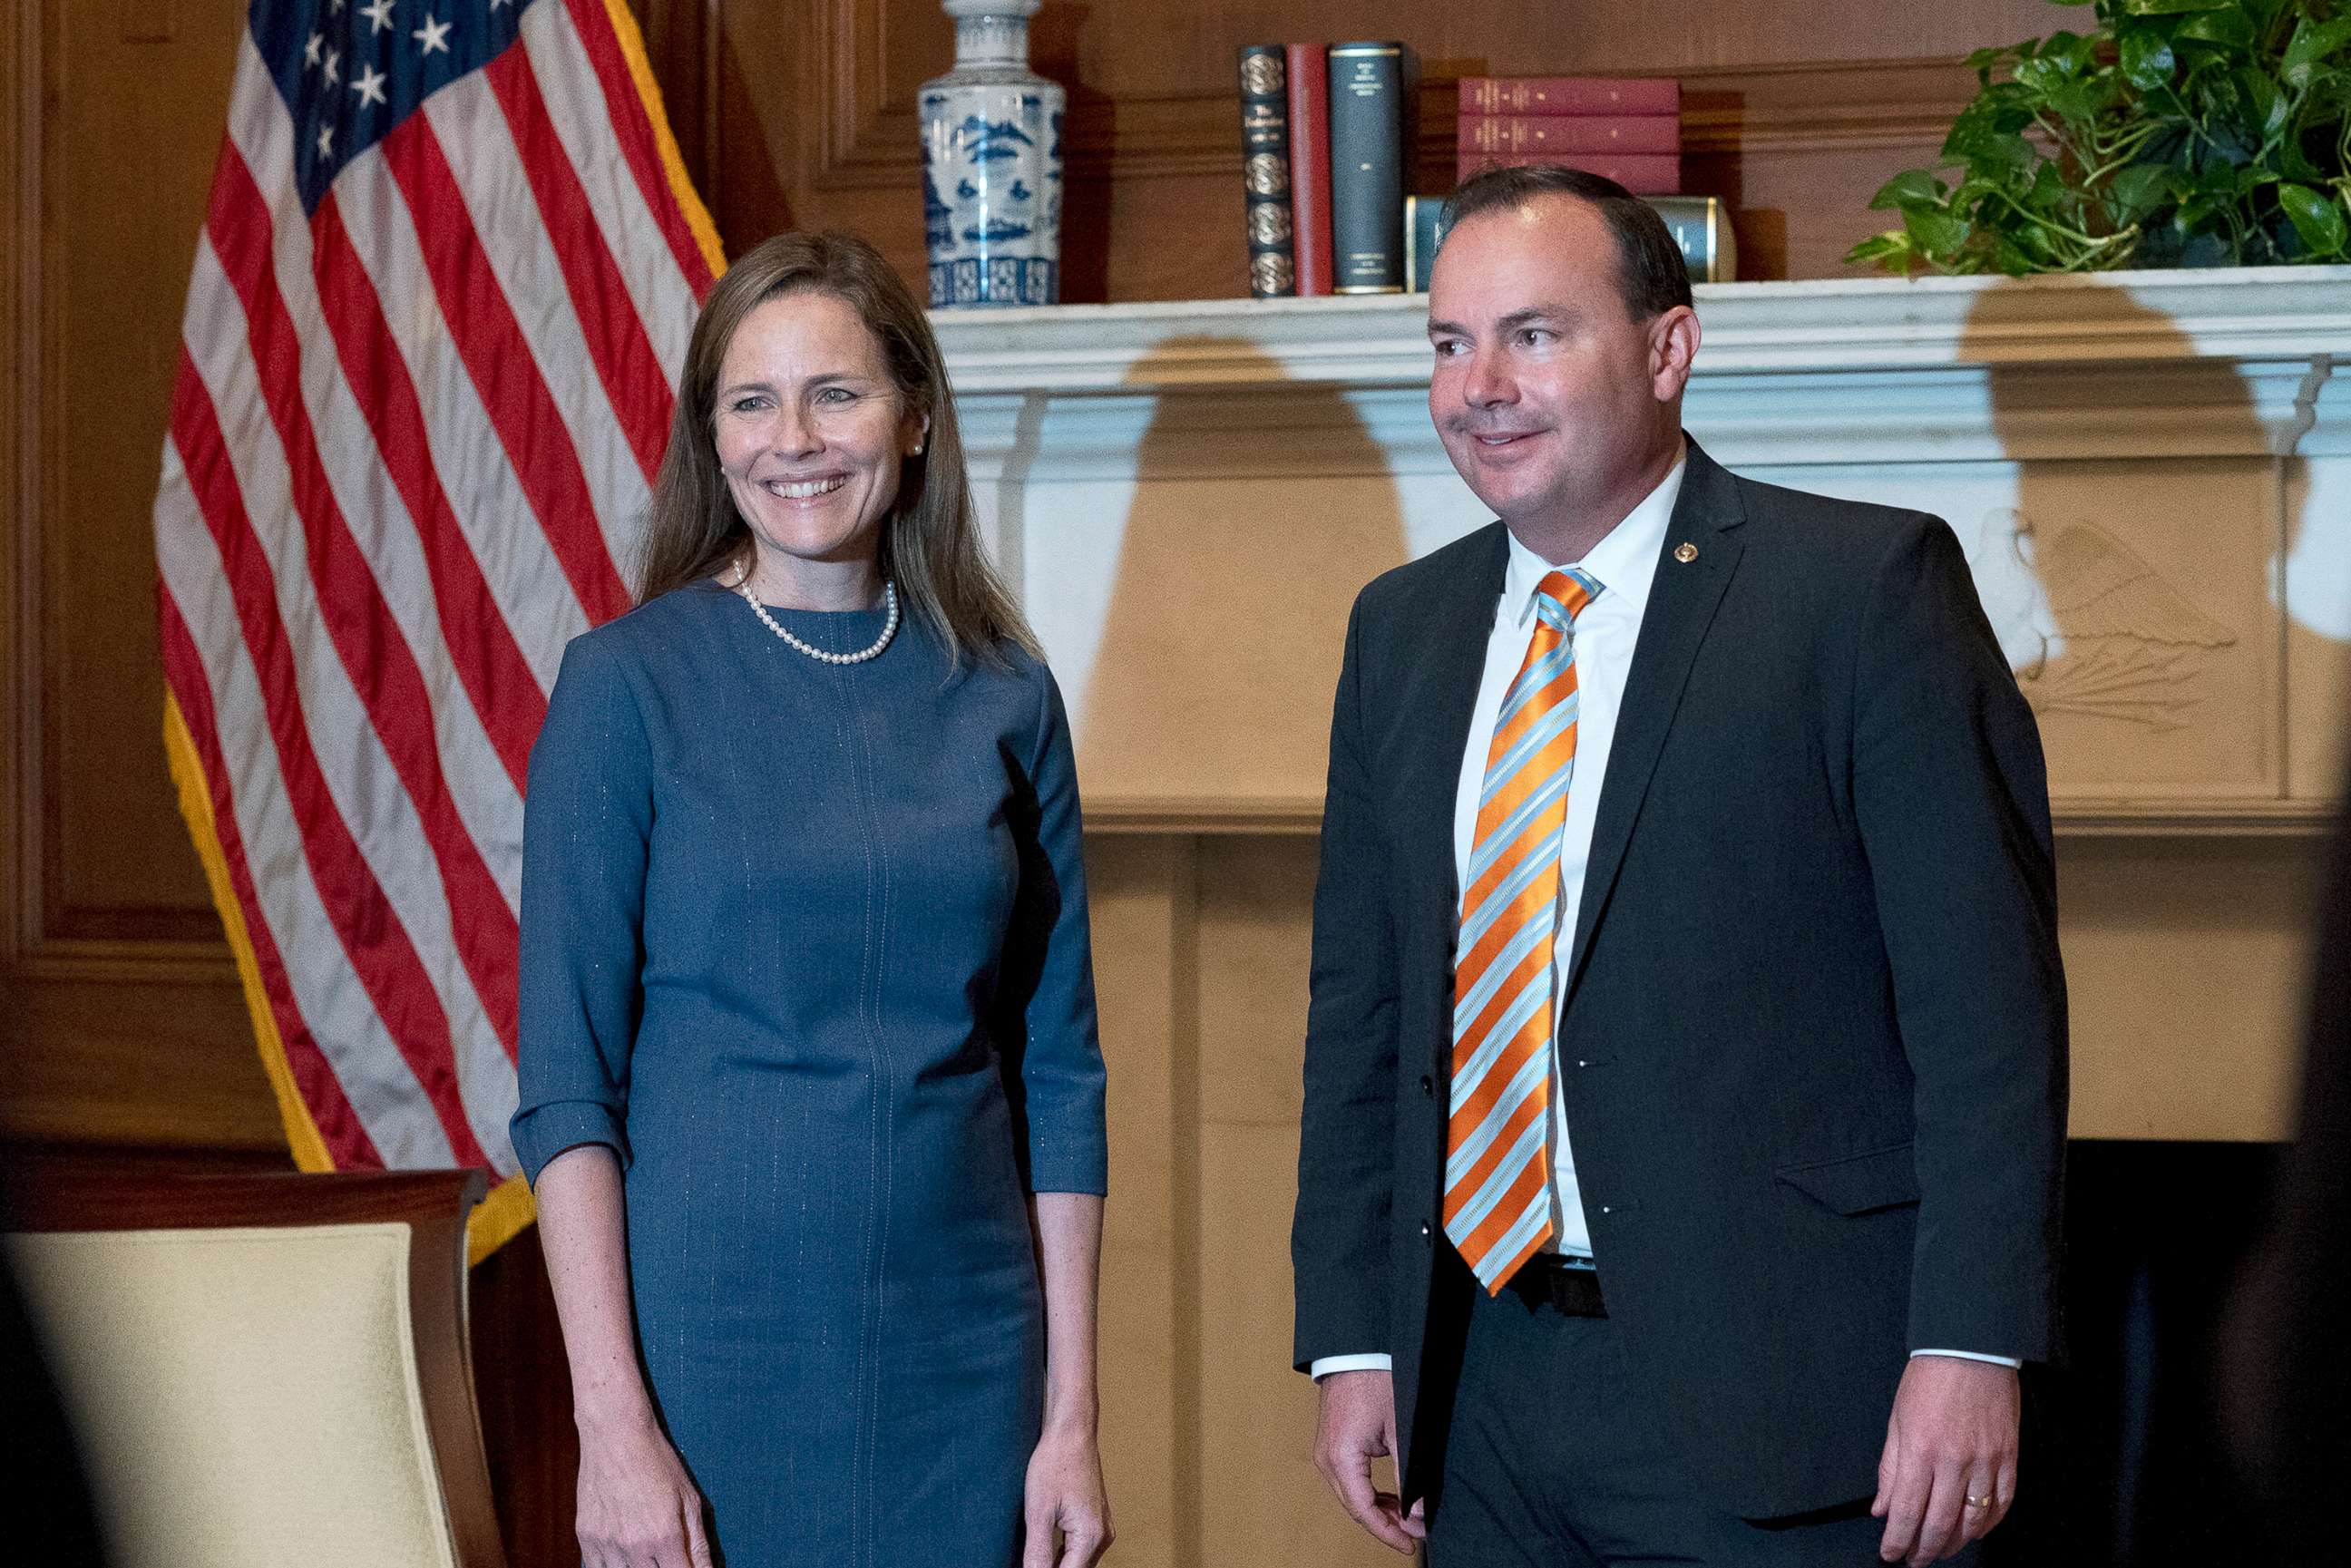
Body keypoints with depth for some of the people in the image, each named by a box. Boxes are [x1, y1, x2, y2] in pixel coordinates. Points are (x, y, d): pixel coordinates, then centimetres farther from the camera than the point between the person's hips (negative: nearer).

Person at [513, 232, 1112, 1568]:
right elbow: (567, 1082, -6)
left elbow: (1060, 1075, 7)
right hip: (712, 1346, -3)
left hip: (961, 1359, 3)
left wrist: (1073, 1418, 2)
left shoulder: (1004, 695, 4)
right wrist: (612, 1421, -13)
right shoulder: (629, 683, -4)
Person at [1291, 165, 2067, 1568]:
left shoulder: (1868, 586, -6)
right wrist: (1353, 1340, 9)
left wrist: (1971, 1348, -15)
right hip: (1481, 1388, 5)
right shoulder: (1403, 629, 12)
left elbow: (1986, 992, -10)